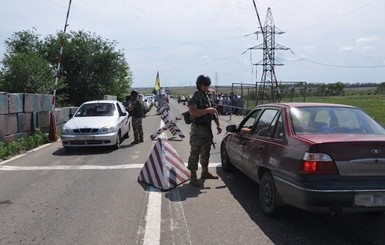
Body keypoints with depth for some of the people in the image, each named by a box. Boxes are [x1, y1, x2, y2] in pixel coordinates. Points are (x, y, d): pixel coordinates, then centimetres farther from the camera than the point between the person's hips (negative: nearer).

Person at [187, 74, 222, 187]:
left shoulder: (208, 97, 14)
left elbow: (214, 112, 19)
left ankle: (205, 172, 32)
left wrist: (218, 125, 12)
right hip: (198, 129, -8)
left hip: (207, 128, 9)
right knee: (195, 153, -6)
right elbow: (193, 112, -28)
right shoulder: (194, 98, -12)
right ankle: (193, 177, -2)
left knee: (206, 152, 18)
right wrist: (207, 110, -25)